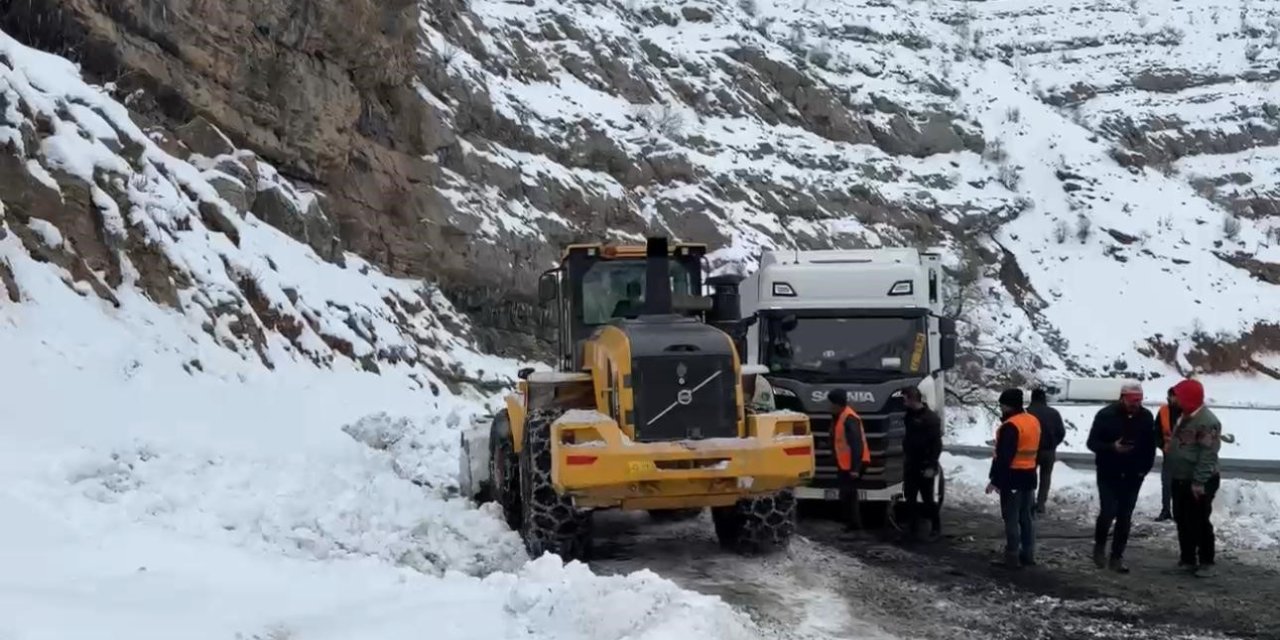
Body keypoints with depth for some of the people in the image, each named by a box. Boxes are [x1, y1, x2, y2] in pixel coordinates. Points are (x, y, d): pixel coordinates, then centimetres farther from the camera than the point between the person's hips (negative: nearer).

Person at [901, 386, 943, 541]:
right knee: (910, 499, 7)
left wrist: (931, 466, -20)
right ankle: (912, 529, 12)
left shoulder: (931, 418, -14)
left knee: (928, 499, 1)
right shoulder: (910, 415, 9)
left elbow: (937, 444, -17)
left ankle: (936, 527, 15)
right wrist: (905, 459, 16)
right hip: (910, 466, 7)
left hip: (924, 467, -7)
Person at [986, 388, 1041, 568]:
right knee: (1027, 517, 13)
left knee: (1011, 518, -4)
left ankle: (1012, 557, -3)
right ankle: (1028, 555, 17)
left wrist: (995, 480, -18)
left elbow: (1004, 457, -21)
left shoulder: (1011, 426, -19)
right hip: (1029, 475, 9)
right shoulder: (1034, 421, 11)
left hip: (1012, 477, -9)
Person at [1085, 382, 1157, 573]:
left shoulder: (1146, 417, 0)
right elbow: (1092, 442, -8)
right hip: (1108, 474, -3)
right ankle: (1099, 547, 15)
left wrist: (1145, 468, 2)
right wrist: (1112, 447, -25)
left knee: (1125, 518, 3)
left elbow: (1151, 445, 10)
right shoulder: (1106, 415, -10)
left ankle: (1117, 557, 11)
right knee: (1108, 512, -11)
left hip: (1133, 476, 3)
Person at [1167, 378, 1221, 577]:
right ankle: (1187, 559, 22)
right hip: (1181, 479, 10)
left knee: (1199, 522, -6)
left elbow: (1208, 455, -23)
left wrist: (1199, 482, -25)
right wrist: (1173, 474, 20)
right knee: (1182, 520, 13)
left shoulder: (1207, 421, -19)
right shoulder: (1185, 417, 13)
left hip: (1199, 482, -10)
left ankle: (1206, 562, 2)